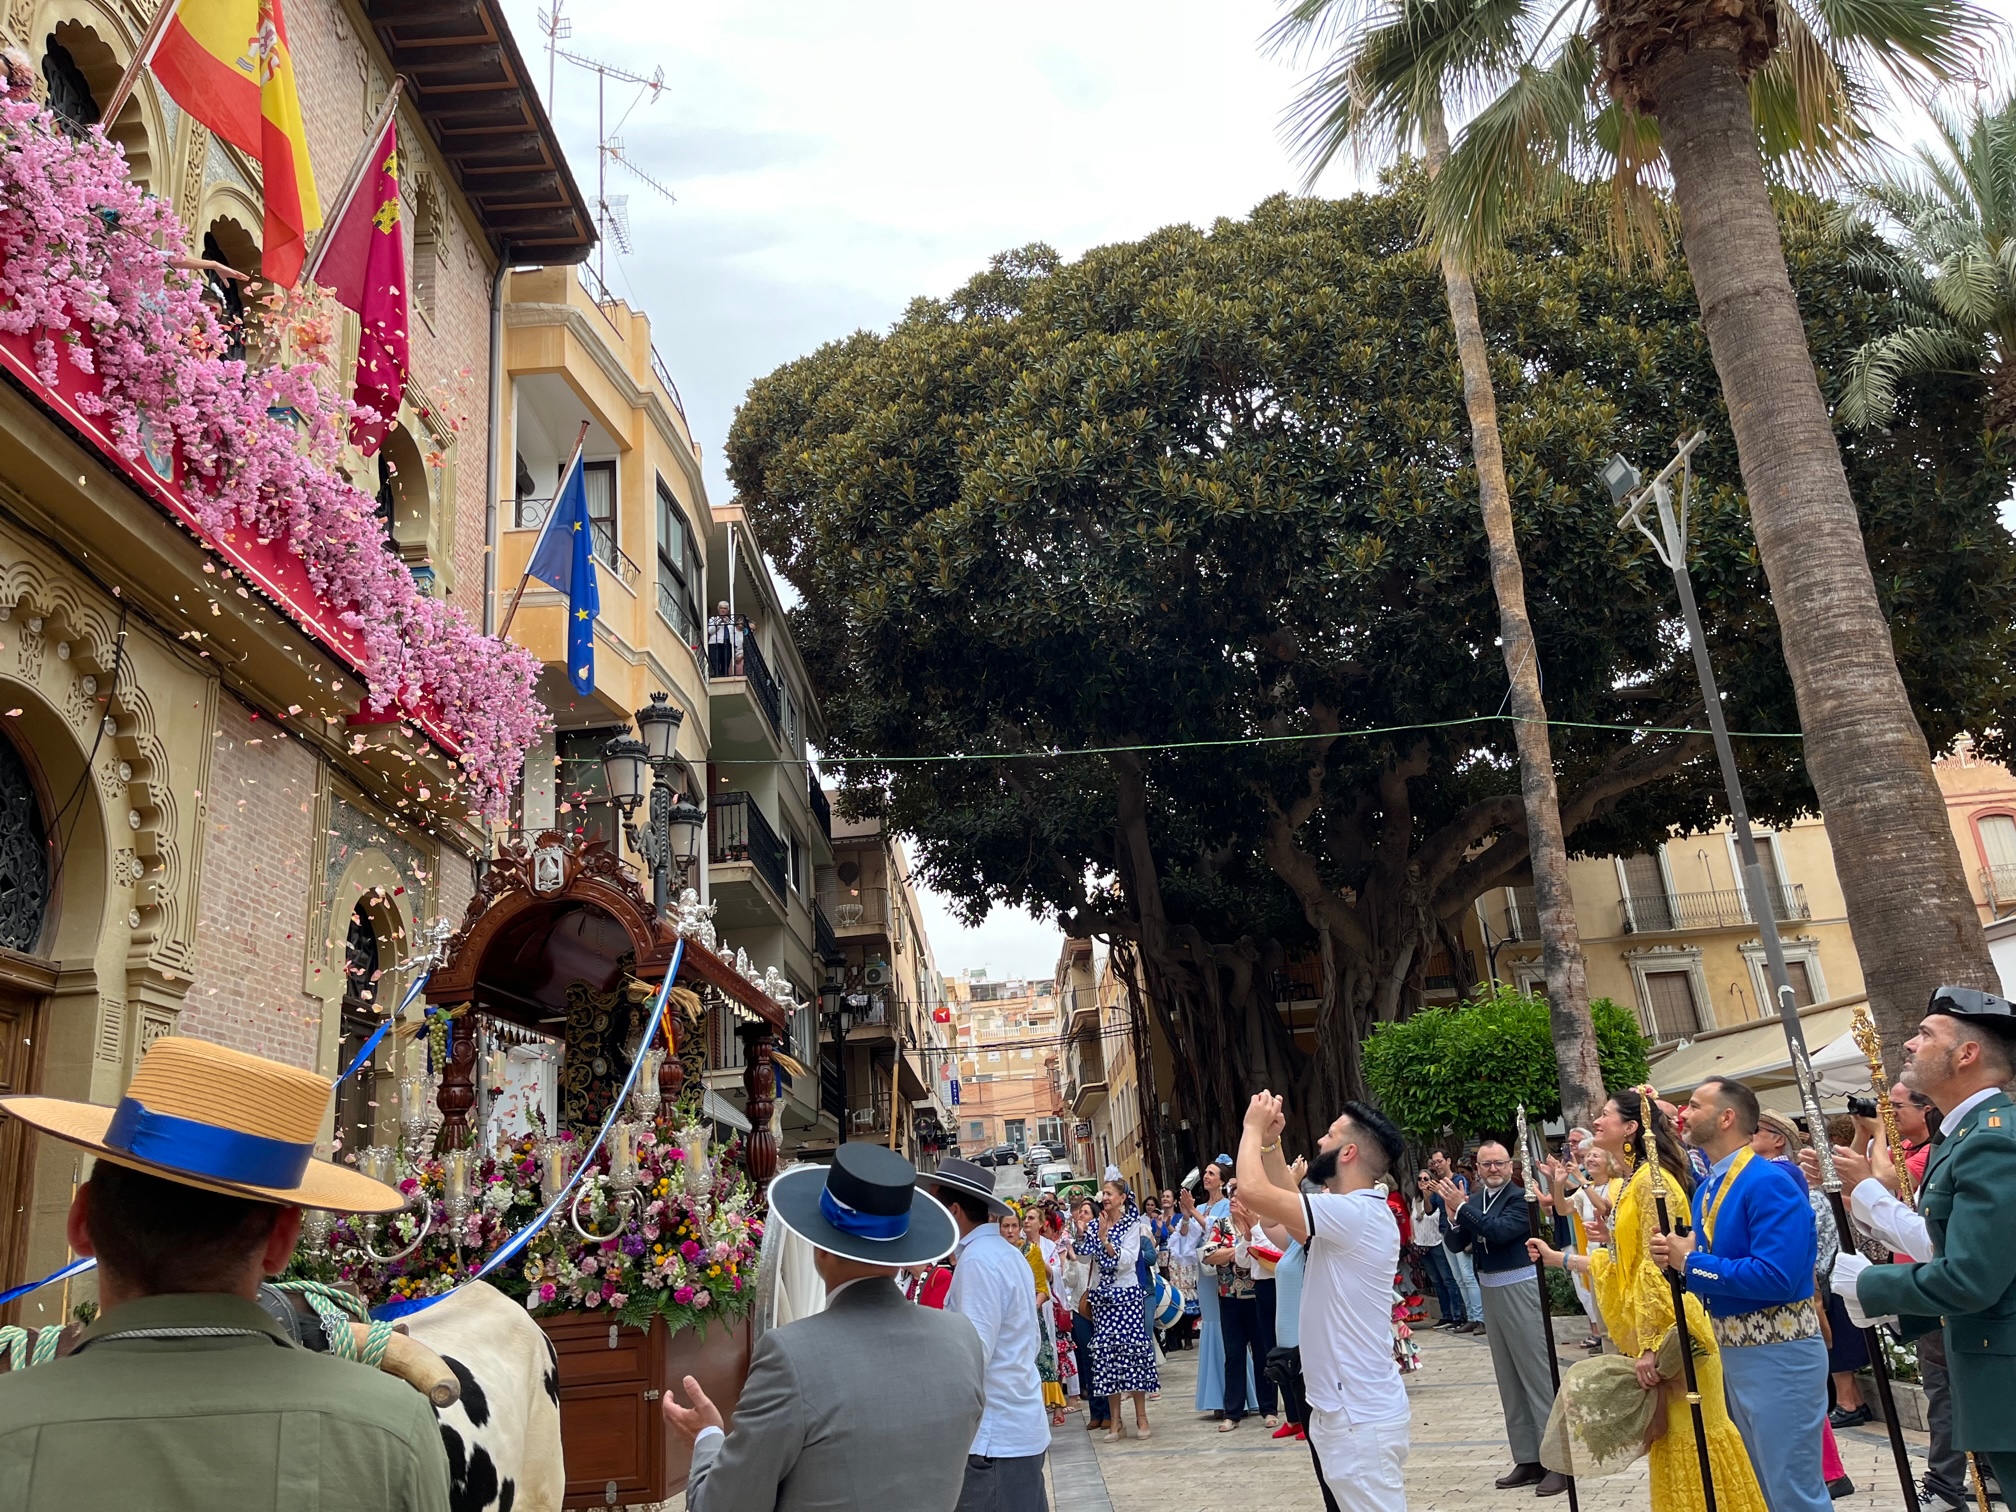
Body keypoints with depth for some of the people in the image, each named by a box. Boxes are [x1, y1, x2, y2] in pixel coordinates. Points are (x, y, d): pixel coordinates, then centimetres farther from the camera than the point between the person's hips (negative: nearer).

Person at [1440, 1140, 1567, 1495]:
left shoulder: (1521, 1197, -12)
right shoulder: (1474, 1200, 6)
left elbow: (1500, 1230, -26)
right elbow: (1455, 1244, 5)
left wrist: (1461, 1208, -23)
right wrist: (1453, 1215, -13)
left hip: (1520, 1288, -7)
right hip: (1489, 1291, 7)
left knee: (1538, 1372, -3)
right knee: (1508, 1378, 12)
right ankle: (1528, 1458, 21)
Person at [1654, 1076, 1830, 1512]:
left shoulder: (1769, 1183, -19)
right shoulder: (1706, 1189, 10)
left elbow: (1776, 1276, -29)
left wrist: (1691, 1262, -20)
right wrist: (1676, 1255, -6)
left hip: (1777, 1350, -9)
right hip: (1728, 1347, 9)